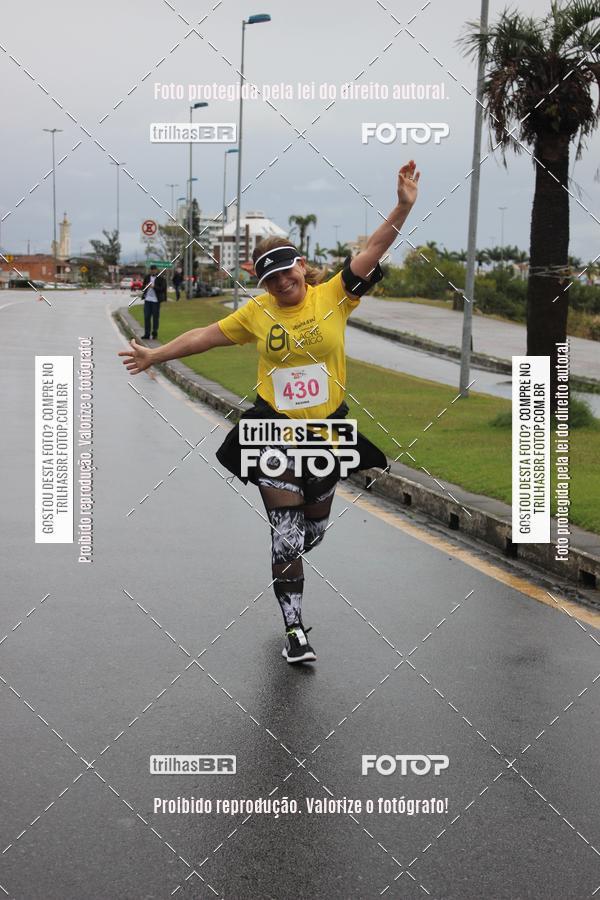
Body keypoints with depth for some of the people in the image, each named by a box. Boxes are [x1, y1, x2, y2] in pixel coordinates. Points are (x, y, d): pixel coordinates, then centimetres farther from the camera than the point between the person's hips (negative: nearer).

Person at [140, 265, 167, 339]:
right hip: (147, 299, 4)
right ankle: (146, 334, 6)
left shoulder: (161, 278, -5)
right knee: (146, 317, 2)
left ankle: (155, 333, 14)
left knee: (155, 317, 3)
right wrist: (145, 286, -8)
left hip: (156, 300, -4)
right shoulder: (147, 277, 10)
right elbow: (143, 286, 16)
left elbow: (163, 288, -11)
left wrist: (154, 287, -22)